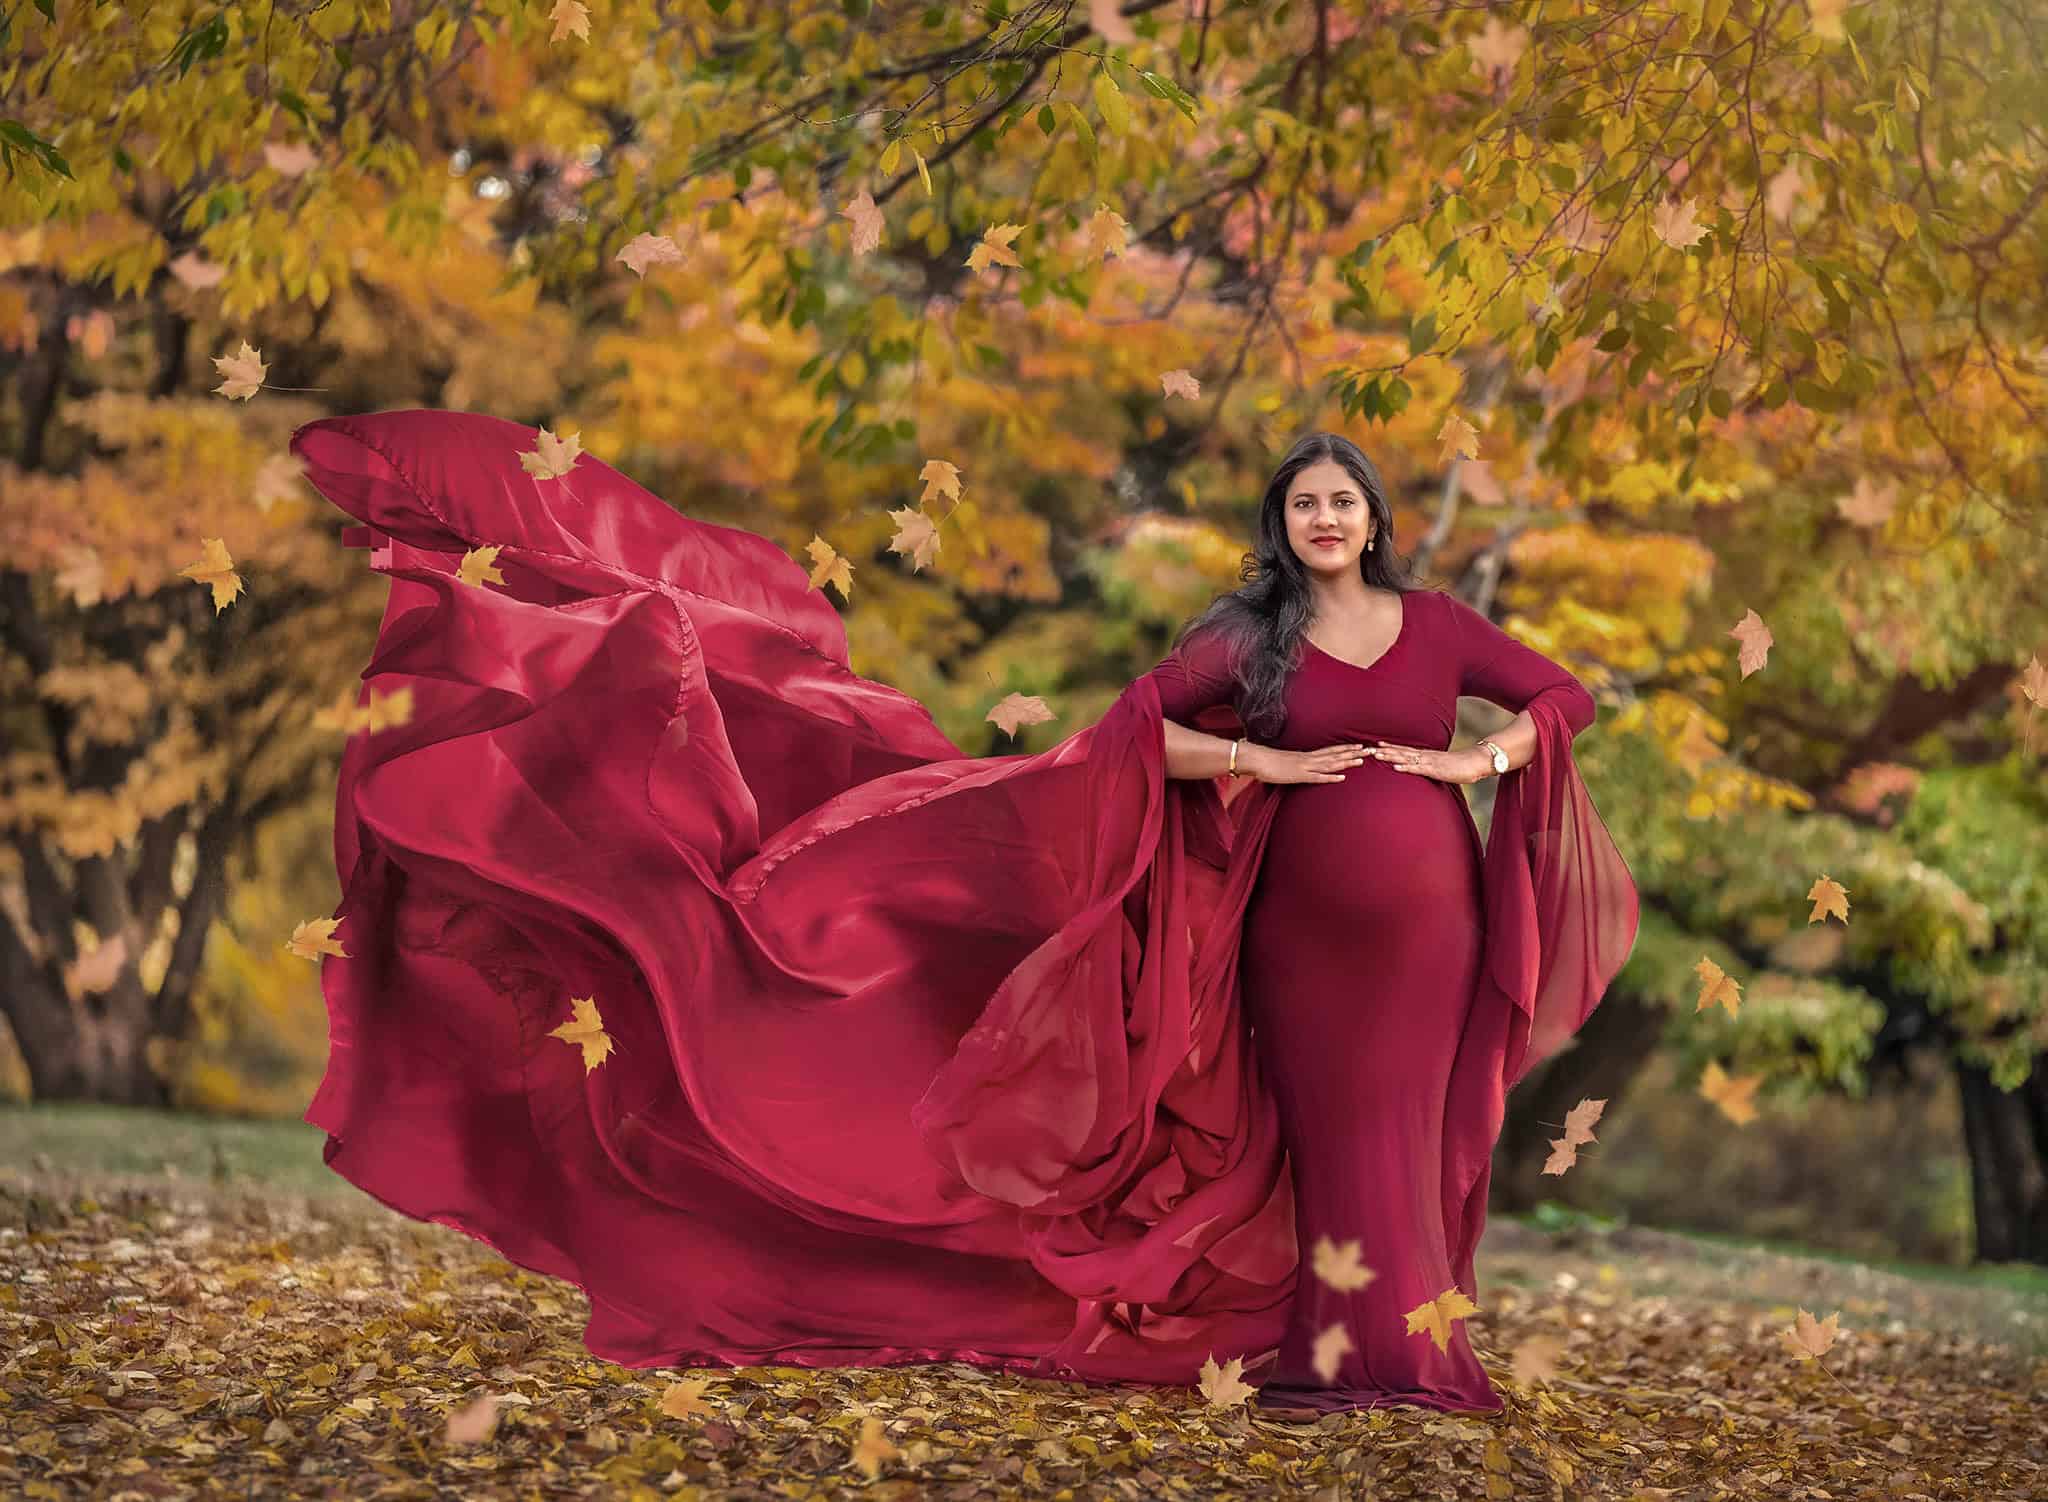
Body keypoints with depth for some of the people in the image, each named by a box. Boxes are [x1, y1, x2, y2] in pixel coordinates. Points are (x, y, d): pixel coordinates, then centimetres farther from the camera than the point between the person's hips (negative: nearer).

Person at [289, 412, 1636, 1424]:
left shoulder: (1437, 624, 7)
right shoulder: (1250, 637, 3)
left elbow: (1564, 697, 11)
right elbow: (1137, 729, -3)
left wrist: (1468, 762, -3)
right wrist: (1268, 764, -12)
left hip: (1419, 910, 1)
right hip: (1303, 910, -1)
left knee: (1401, 1125, 5)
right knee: (1322, 1122, 1)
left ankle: (1396, 1349, 11)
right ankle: (1326, 1349, 6)